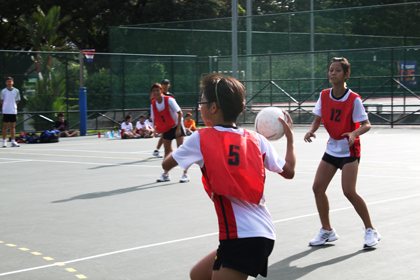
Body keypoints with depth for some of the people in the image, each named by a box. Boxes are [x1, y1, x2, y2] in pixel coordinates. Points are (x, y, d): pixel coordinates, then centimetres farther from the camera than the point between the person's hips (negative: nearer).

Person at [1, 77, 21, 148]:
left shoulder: (16, 91, 3)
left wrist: (13, 105, 1)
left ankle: (13, 141, 11)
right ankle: (4, 141, 6)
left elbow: (17, 101, 9)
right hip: (5, 111, -1)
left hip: (13, 111, 1)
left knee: (12, 126, 7)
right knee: (5, 126, 2)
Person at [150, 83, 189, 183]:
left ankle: (185, 174, -9)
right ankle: (166, 174, 15)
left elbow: (180, 113, -17)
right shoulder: (153, 104, -4)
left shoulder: (169, 100, -19)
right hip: (165, 128, 5)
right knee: (167, 150, 7)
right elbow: (155, 119, 7)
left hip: (176, 126, -5)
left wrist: (178, 128, -21)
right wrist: (157, 128, -12)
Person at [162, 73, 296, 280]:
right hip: (263, 233, 7)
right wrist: (290, 138, 31)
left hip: (241, 238, -7)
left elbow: (166, 164, 11)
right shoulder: (257, 140, 7)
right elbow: (289, 171, 16)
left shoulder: (201, 139, -4)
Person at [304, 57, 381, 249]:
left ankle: (371, 231, 0)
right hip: (332, 148, 6)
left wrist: (354, 134, -35)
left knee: (349, 191, -16)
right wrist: (311, 131, -14)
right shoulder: (324, 96, -1)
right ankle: (327, 231, 16)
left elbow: (366, 124, -15)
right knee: (318, 187, 0)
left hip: (349, 149, -6)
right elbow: (317, 119, 7)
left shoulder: (354, 99, -15)